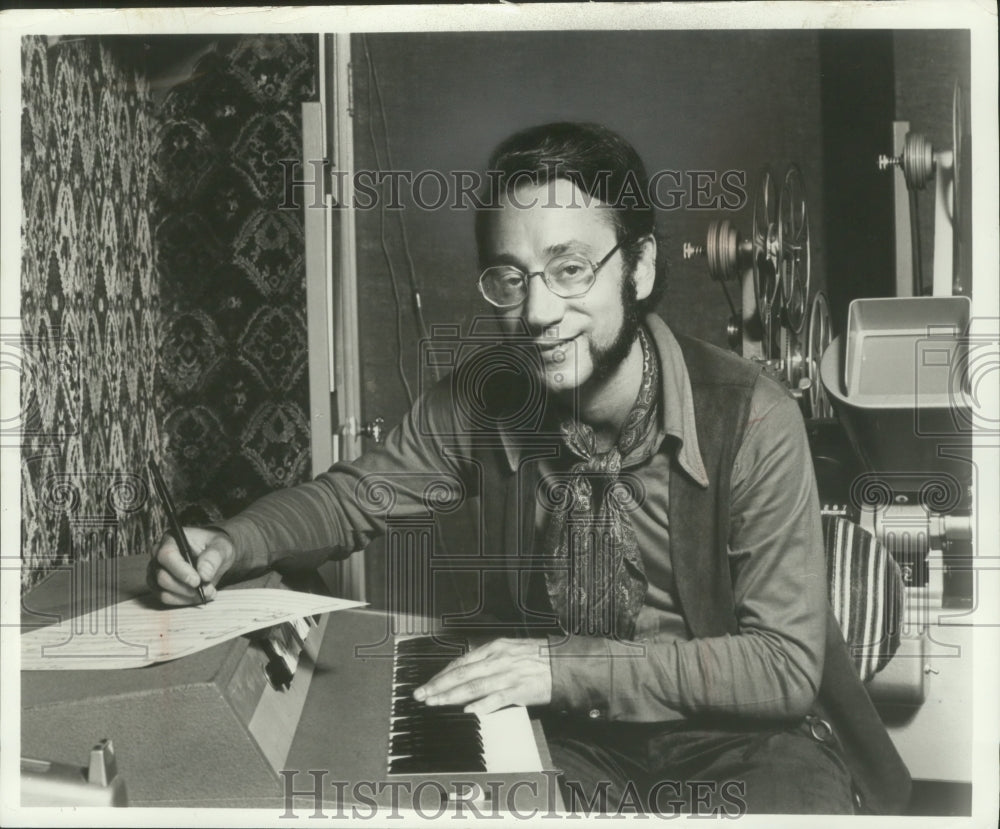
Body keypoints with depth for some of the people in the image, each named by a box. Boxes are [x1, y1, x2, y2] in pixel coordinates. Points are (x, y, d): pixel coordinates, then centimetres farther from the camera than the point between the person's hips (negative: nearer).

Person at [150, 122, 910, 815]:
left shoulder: (752, 418, -19)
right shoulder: (483, 399, -8)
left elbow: (787, 667, -18)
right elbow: (353, 495, 7)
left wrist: (568, 665, -26)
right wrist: (232, 545, -12)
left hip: (741, 740, -1)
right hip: (565, 734, 2)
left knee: (805, 794, -32)